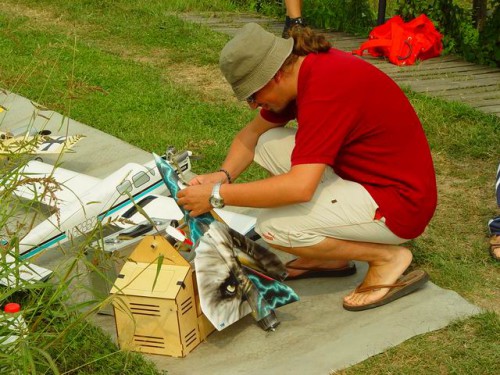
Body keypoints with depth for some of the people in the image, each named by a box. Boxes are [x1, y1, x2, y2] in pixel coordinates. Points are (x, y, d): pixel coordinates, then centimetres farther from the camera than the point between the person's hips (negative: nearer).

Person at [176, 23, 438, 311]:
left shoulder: (325, 88, -28)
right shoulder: (302, 69, 0)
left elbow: (300, 187, -34)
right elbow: (253, 132, 11)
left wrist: (218, 196, -26)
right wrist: (223, 175, -7)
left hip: (400, 201, -10)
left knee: (274, 226, -21)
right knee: (269, 143, 7)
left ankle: (387, 257, -3)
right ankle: (331, 257, 13)